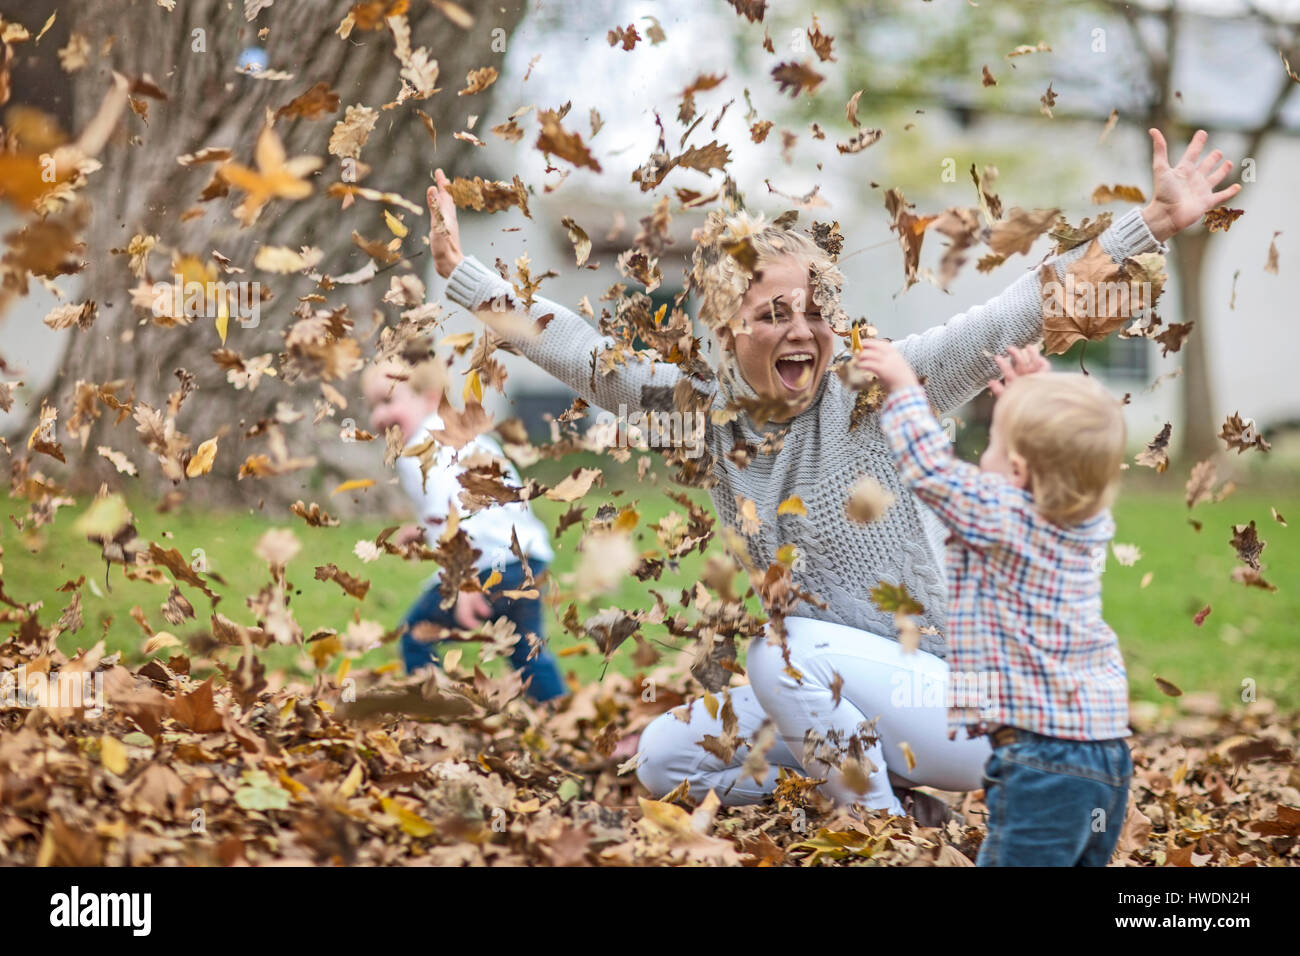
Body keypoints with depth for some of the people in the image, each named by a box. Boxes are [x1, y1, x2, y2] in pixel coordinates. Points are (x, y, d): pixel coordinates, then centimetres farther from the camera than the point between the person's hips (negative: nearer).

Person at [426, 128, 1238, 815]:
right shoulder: (704, 406, 0)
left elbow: (1018, 314, -17)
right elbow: (584, 354, 1)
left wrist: (1155, 223, -22)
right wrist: (462, 270, -3)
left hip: (951, 706, -7)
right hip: (822, 697, 7)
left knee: (788, 648, -30)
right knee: (665, 758, 4)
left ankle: (886, 822, -11)